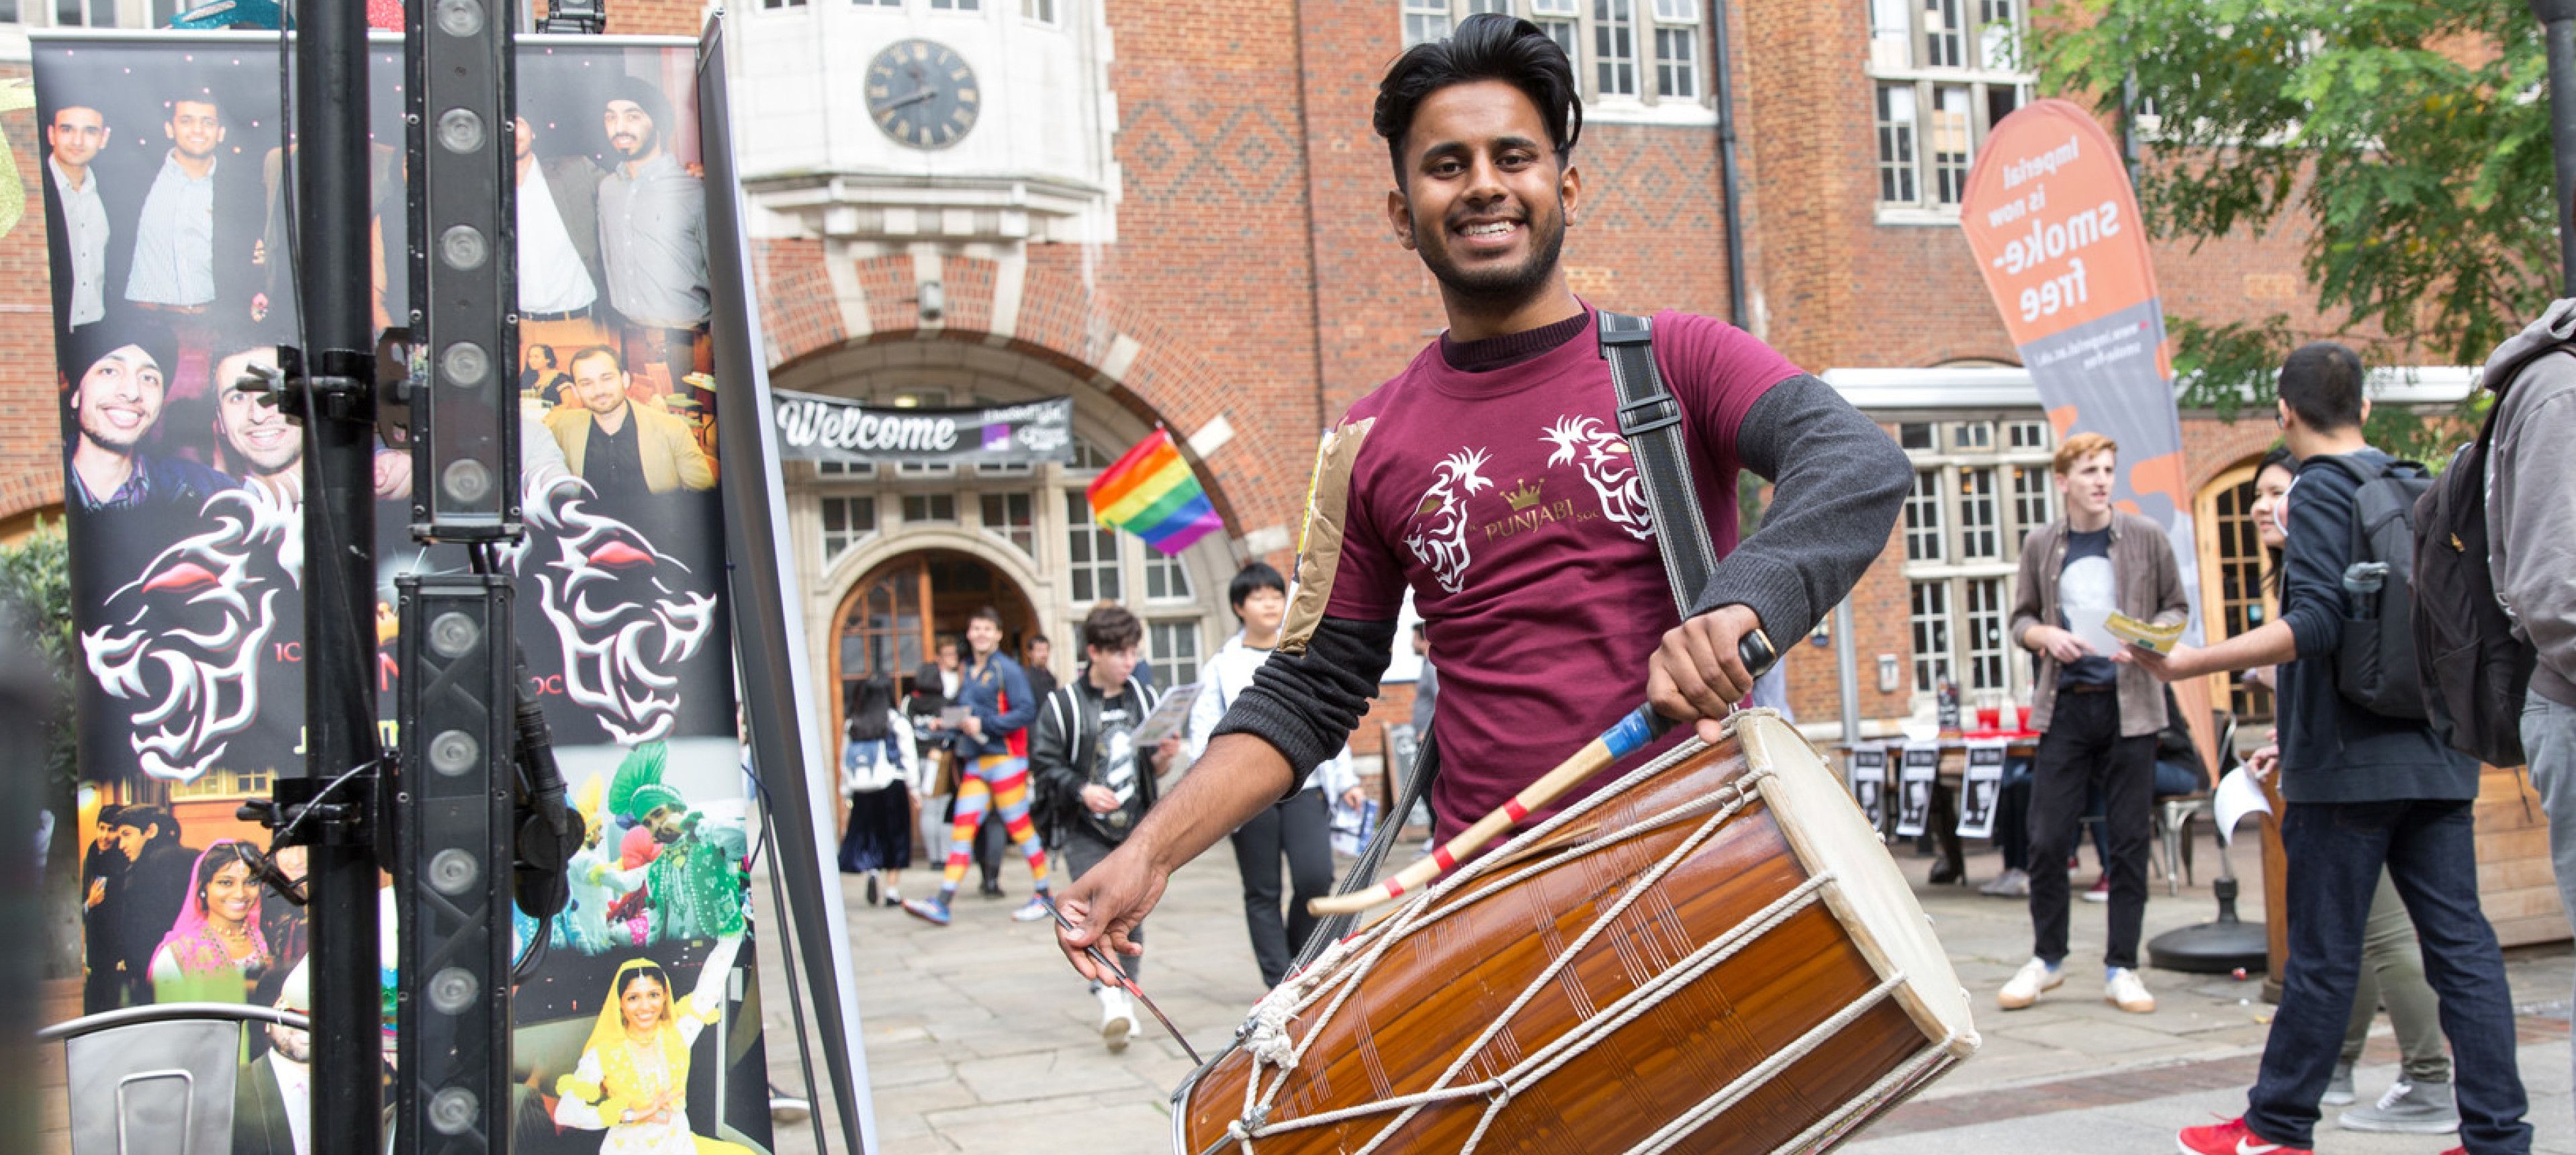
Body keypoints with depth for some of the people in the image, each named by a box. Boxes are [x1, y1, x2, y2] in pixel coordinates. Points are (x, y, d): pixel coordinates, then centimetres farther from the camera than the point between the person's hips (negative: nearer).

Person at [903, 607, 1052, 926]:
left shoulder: (1006, 669, -6)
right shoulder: (966, 673, 16)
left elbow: (1027, 710, -15)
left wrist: (985, 724, -20)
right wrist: (945, 725, 4)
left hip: (1004, 759, -7)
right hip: (974, 764, 7)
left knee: (1020, 829, 0)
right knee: (962, 830, 1)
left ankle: (1045, 898, 11)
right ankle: (942, 904, -2)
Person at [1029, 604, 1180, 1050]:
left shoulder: (1146, 698, 9)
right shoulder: (1062, 705, -3)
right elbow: (1044, 766, -5)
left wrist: (1164, 758, -7)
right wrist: (1082, 790, -19)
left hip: (1137, 828, 3)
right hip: (1088, 831, -3)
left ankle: (1126, 993, 17)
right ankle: (1109, 999, -21)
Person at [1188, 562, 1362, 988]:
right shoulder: (1222, 665, 6)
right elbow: (1205, 729, 0)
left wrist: (1346, 780, 16)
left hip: (1305, 784, 1)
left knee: (1315, 876, -14)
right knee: (1262, 892, 2)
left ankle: (1300, 952, 12)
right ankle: (1280, 982, 9)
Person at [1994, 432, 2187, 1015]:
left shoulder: (2145, 538, 3)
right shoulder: (2041, 545, 6)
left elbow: (2177, 607, 9)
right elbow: (2022, 618, 12)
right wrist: (2046, 636, -10)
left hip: (2130, 704, -1)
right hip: (2065, 705, 1)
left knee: (2129, 840, 3)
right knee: (2047, 839, 0)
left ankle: (2121, 967, 14)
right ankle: (2046, 957, 17)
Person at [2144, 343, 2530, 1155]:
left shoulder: (2321, 492, -9)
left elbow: (2316, 624, -21)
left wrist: (2193, 664, -23)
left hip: (2350, 764, -7)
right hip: (2437, 759, 7)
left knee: (2323, 956, 0)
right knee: (2462, 945, 6)